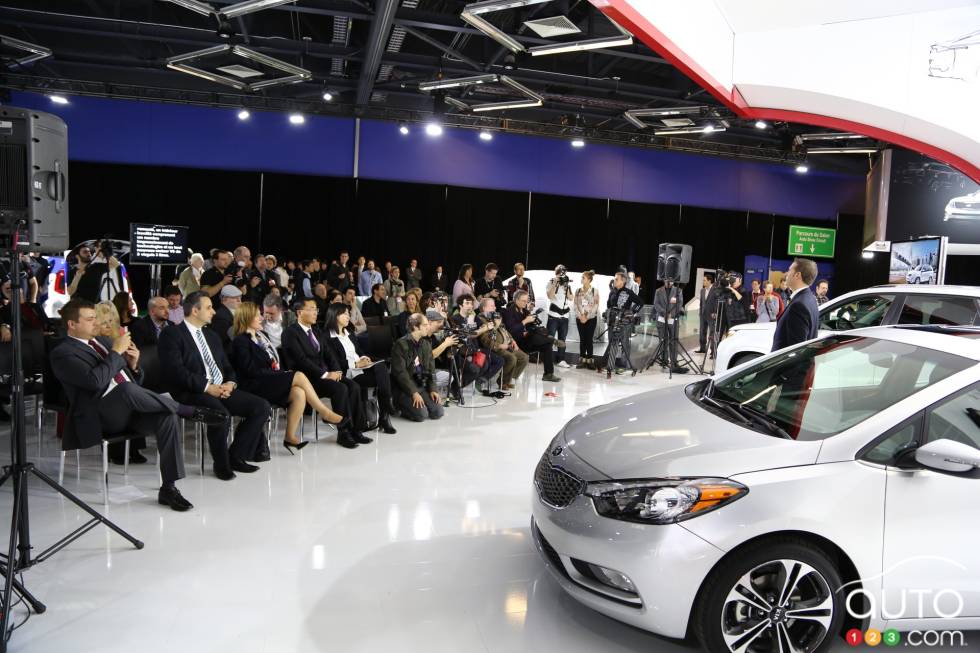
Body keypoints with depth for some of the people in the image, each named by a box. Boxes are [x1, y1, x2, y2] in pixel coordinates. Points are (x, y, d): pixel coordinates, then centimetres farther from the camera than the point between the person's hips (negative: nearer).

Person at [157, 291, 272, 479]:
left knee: (262, 407, -12)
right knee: (222, 414, -36)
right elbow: (176, 371, -14)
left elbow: (227, 367, 22)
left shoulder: (211, 335, 24)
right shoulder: (171, 335, -1)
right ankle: (221, 463, -11)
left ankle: (236, 456, -1)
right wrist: (207, 387, -19)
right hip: (192, 393, -7)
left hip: (222, 389, 7)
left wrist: (230, 383, -1)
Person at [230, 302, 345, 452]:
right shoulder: (240, 341, -5)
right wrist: (278, 374, -14)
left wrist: (281, 373, 2)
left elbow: (275, 361, 22)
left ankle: (290, 437, -18)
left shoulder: (262, 336, 21)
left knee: (299, 393, -23)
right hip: (254, 386, -7)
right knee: (299, 376, -22)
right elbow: (252, 370, -14)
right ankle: (325, 413, -11)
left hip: (272, 382, 7)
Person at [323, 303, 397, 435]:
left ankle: (384, 417, -27)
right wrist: (356, 364, -16)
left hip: (361, 368, 7)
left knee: (381, 366, -26)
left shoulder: (349, 333, 24)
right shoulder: (328, 337, -3)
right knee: (382, 379, -26)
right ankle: (384, 416, -19)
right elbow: (335, 362, -11)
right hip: (348, 373, -7)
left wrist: (364, 358, -1)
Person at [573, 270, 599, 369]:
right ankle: (582, 360, 7)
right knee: (582, 339, 3)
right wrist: (581, 316, -9)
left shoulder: (595, 291, -3)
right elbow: (575, 304, 3)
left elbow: (596, 306, -6)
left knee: (589, 339, -4)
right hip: (580, 319, 3)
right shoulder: (578, 291, 6)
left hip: (591, 318, -3)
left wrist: (587, 317, -12)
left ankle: (589, 360, 1)